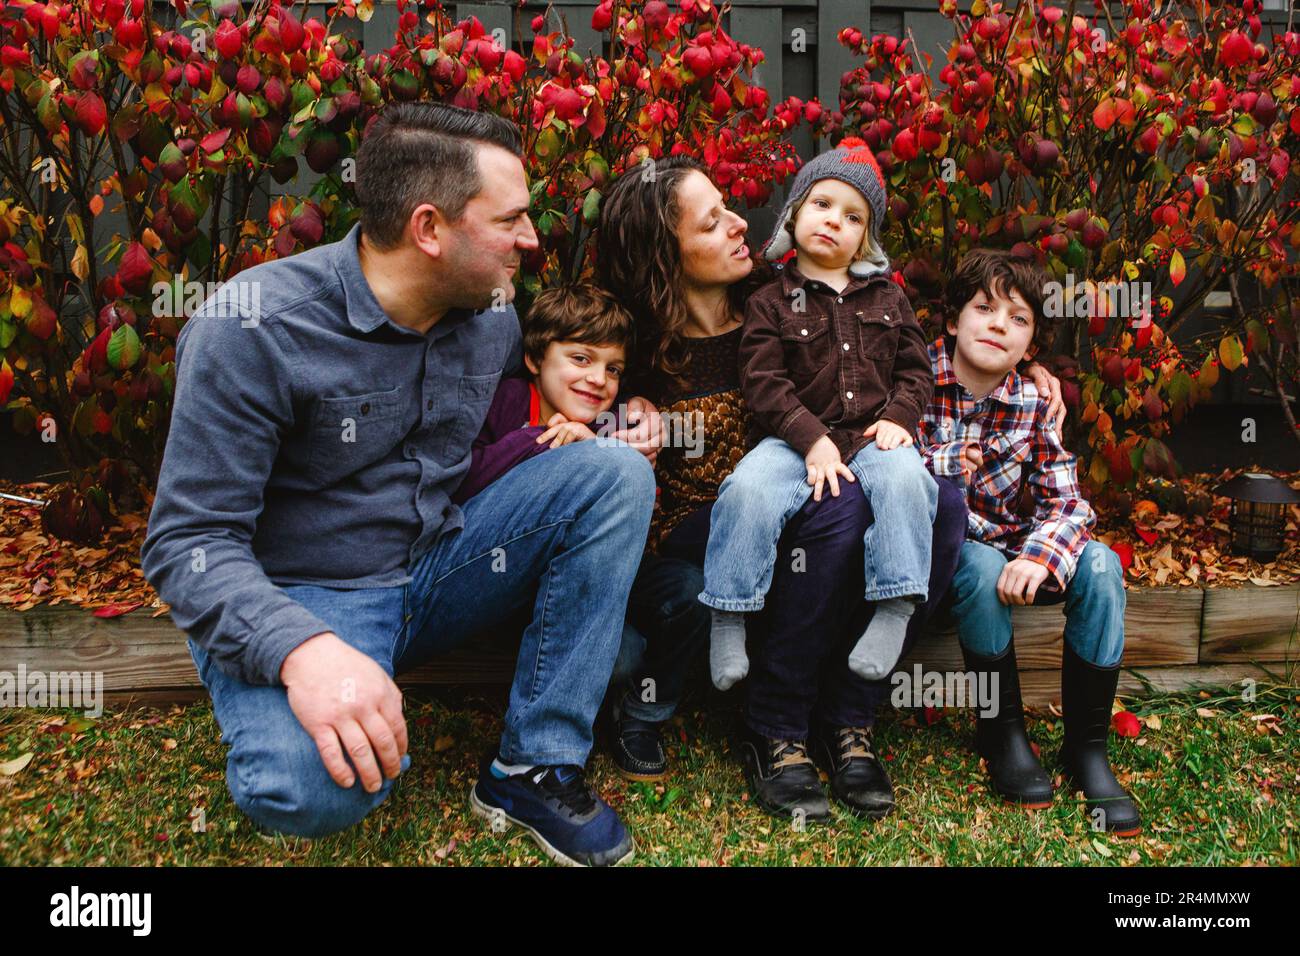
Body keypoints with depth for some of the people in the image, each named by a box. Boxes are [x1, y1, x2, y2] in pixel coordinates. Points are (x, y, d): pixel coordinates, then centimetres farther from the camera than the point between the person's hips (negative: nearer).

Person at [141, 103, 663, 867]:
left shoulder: (492, 317, 2)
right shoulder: (255, 327, -17)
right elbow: (189, 539, -18)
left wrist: (620, 415, -1)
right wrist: (301, 648, -37)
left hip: (435, 569, 6)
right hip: (302, 601, -5)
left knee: (614, 472, -13)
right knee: (310, 788, -37)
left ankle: (535, 767, -12)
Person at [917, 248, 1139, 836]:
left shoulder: (1032, 406, -2)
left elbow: (1068, 503, -8)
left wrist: (1039, 556, -28)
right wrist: (945, 461, -28)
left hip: (1005, 551, 4)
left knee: (1099, 565, -20)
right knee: (983, 567, -35)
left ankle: (1087, 748, -8)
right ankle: (1003, 731, -11)